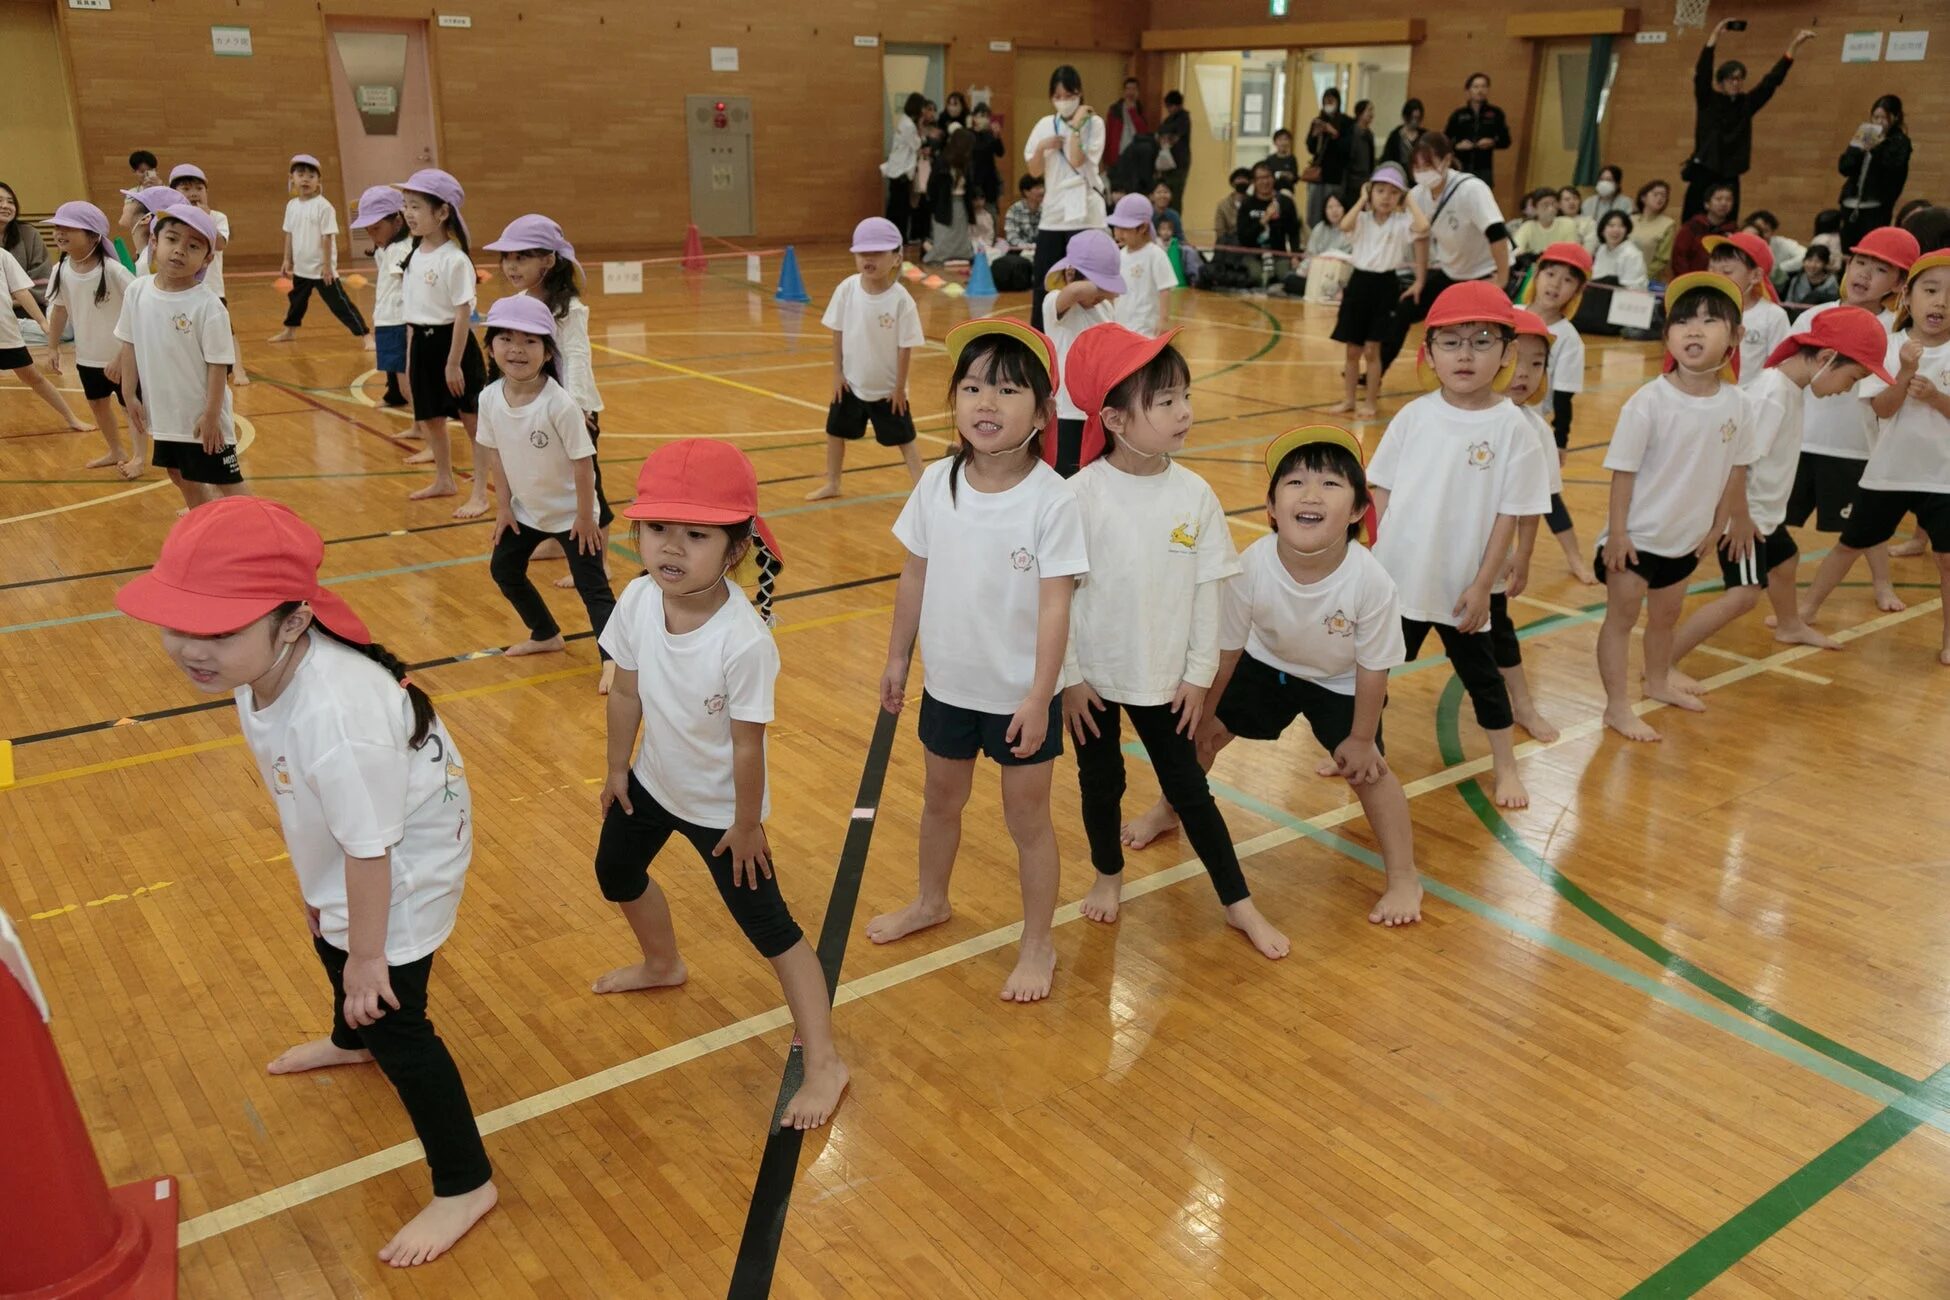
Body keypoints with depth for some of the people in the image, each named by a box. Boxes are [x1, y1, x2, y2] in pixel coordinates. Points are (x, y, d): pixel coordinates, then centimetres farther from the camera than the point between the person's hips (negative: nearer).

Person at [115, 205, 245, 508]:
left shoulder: (208, 307, -19)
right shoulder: (136, 292, -3)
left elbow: (217, 365, -16)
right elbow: (130, 345, 6)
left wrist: (211, 415, -16)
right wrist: (131, 395, 5)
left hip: (202, 416, -6)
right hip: (163, 412, 6)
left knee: (227, 483, 1)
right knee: (181, 477, 21)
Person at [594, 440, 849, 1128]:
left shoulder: (745, 641, -36)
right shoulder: (638, 601, -20)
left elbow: (747, 744, -24)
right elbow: (627, 692, -4)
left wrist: (746, 824, -13)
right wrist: (618, 769, 7)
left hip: (720, 808, -7)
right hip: (653, 782, 7)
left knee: (770, 929, 0)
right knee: (616, 872, 29)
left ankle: (824, 1064, 15)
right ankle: (663, 964, 60)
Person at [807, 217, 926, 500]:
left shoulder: (901, 299, -21)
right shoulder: (847, 289, -13)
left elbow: (906, 347, -15)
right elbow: (838, 333, -3)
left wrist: (899, 387, -11)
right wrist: (837, 373, -2)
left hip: (887, 388, -4)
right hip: (851, 383, 4)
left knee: (904, 438, 5)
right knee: (836, 431, 17)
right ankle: (831, 483, 36)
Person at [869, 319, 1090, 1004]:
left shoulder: (1052, 500, -20)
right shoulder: (937, 483, -8)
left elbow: (1055, 605, -18)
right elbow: (915, 576, 2)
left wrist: (1039, 698, -19)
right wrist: (898, 657, 7)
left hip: (1020, 695, -4)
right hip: (949, 683, 4)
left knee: (1027, 818, 11)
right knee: (941, 799, 25)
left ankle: (1037, 946, 30)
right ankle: (931, 902, 50)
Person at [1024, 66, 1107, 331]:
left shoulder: (1093, 123, -3)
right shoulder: (1044, 125, 7)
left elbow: (1077, 162, -16)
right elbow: (1034, 171, 7)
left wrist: (1076, 126, -16)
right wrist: (1041, 148, -9)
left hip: (1084, 212, -4)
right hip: (1053, 212, 4)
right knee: (1042, 279, 6)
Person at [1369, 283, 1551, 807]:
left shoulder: (1511, 429, -10)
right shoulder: (1414, 416, -3)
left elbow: (1509, 515, -9)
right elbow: (1383, 491, 2)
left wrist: (1481, 586, -10)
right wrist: (1372, 560, -1)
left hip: (1461, 588, -2)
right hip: (1398, 578, 2)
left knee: (1480, 673, 14)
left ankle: (1505, 766, 31)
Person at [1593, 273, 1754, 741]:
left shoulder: (1735, 404, -10)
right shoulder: (1648, 403, -22)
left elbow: (1734, 468, 3)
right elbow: (1623, 471, -17)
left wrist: (1722, 524, 9)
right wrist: (1616, 534, -16)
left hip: (1687, 537, 5)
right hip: (1637, 535, -5)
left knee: (1666, 614, 23)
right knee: (1622, 614, 4)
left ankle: (1658, 682, 43)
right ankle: (1617, 706, 14)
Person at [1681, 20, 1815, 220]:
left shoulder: (1746, 104, 11)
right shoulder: (1708, 102, 0)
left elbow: (1772, 80, 10)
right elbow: (1702, 73, -12)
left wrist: (1793, 46, 4)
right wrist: (1715, 35, -19)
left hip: (1729, 179, 4)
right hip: (1703, 176, -4)